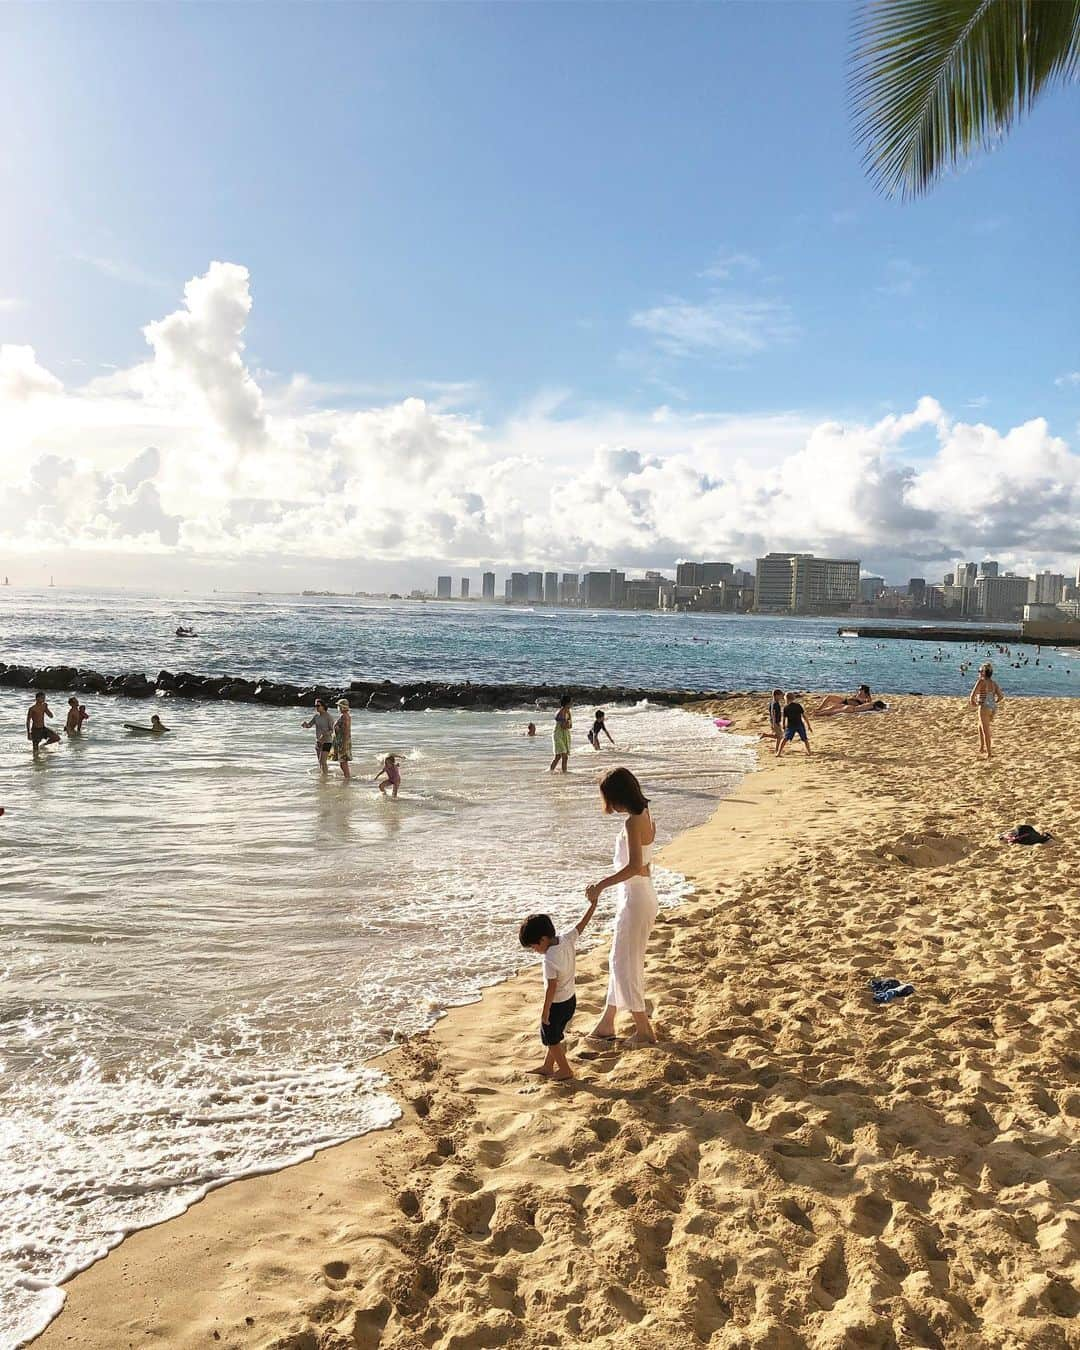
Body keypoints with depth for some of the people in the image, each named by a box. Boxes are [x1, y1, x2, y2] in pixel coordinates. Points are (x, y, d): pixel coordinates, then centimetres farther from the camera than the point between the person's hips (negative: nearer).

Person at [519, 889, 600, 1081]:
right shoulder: (567, 939, -9)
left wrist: (545, 1010, -17)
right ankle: (548, 1067, 34)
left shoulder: (550, 959, -29)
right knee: (554, 1036, 22)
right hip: (570, 1000, 9)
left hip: (557, 1004, -9)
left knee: (551, 1038, 11)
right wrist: (593, 903, 13)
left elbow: (551, 988, -26)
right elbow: (582, 924, 3)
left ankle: (565, 1069, 21)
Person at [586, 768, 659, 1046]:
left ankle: (644, 1030, 10)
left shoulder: (633, 822, -21)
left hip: (635, 898, -10)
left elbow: (635, 866, -30)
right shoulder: (644, 816, 7)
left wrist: (601, 885, -29)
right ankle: (606, 1024, 26)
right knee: (621, 961, 16)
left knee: (624, 963, 1)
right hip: (640, 895, 10)